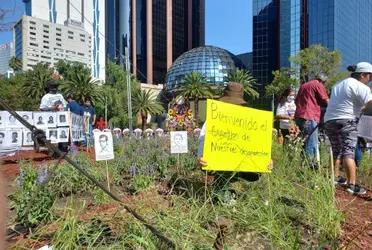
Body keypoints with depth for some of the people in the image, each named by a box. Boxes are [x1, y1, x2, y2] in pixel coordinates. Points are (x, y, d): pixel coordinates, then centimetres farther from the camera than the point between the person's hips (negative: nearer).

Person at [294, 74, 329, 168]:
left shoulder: (303, 85, 23)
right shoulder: (319, 85, 0)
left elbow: (296, 101, 29)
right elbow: (326, 101, -5)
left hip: (298, 116, 8)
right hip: (310, 117, -8)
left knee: (303, 142, 13)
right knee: (312, 144, -7)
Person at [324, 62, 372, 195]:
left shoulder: (339, 84, 22)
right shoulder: (360, 87, -5)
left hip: (329, 120, 8)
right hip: (346, 121, -8)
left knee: (336, 151, 19)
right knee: (348, 152, -13)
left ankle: (335, 177, 28)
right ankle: (352, 185, -17)